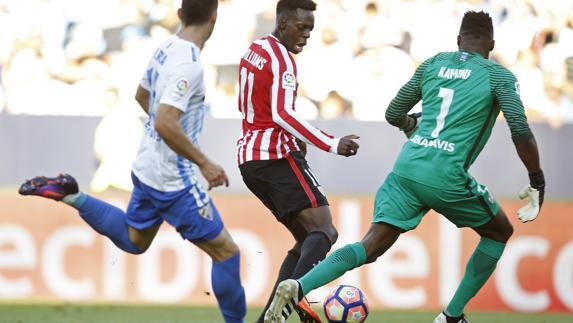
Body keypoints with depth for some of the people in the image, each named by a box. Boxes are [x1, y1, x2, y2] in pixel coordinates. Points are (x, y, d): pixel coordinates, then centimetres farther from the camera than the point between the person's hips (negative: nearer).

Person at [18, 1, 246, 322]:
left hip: (147, 168, 9)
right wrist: (204, 163, -24)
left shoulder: (166, 49, 3)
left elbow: (142, 94, 21)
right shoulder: (190, 64, -24)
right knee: (226, 250, 1)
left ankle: (70, 194, 17)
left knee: (133, 240, 29)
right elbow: (165, 124, -32)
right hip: (174, 179, -9)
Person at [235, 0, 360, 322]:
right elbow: (282, 114, -23)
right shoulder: (282, 59, -12)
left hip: (249, 157, 9)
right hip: (277, 157, -9)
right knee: (324, 231, -18)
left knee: (306, 240, 12)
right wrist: (332, 144, -25)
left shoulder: (254, 51, 17)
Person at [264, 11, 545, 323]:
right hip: (447, 179, -4)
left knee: (371, 247, 3)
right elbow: (521, 132, -7)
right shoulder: (498, 76, 4)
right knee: (500, 232, 21)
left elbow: (393, 114, 23)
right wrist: (537, 183, 4)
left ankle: (298, 287, -22)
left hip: (407, 168, 4)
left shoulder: (432, 65, 17)